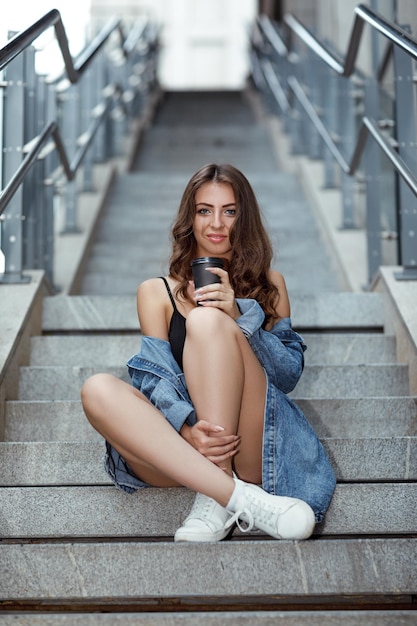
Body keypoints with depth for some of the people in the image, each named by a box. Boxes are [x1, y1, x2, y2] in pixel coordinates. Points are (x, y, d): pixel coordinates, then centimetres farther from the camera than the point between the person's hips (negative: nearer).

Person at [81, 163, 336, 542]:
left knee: (206, 319, -23)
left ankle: (216, 502, -30)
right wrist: (186, 427, -22)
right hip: (181, 450, 1)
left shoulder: (268, 284, 16)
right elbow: (155, 378, 1)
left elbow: (290, 375, 6)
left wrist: (239, 315, -11)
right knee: (98, 390, -27)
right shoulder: (156, 293, 15)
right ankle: (240, 497, -36)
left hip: (250, 450, -1)